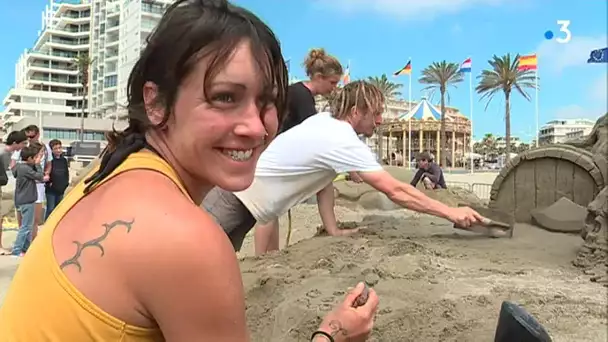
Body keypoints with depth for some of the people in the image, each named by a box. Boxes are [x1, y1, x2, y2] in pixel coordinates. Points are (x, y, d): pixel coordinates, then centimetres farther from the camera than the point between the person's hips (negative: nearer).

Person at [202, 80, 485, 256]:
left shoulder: (325, 123, 3)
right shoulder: (343, 142, -24)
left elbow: (324, 180, 9)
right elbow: (395, 191, -23)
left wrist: (333, 231, 7)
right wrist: (451, 212, -17)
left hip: (251, 203, 9)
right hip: (233, 195, -9)